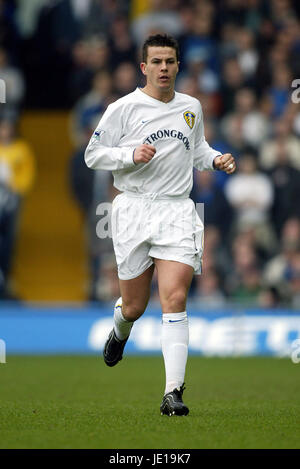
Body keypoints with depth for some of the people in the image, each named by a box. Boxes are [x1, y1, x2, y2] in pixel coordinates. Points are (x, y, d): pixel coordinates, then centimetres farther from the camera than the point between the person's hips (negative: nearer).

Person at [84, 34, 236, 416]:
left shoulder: (191, 108, 11)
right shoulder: (124, 108, -2)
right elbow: (93, 155, 0)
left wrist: (216, 159, 8)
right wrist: (131, 155, -16)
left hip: (177, 212, 2)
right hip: (134, 210, -2)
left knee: (174, 299, -14)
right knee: (134, 305, 7)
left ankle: (173, 392, -18)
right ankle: (120, 333, 46)